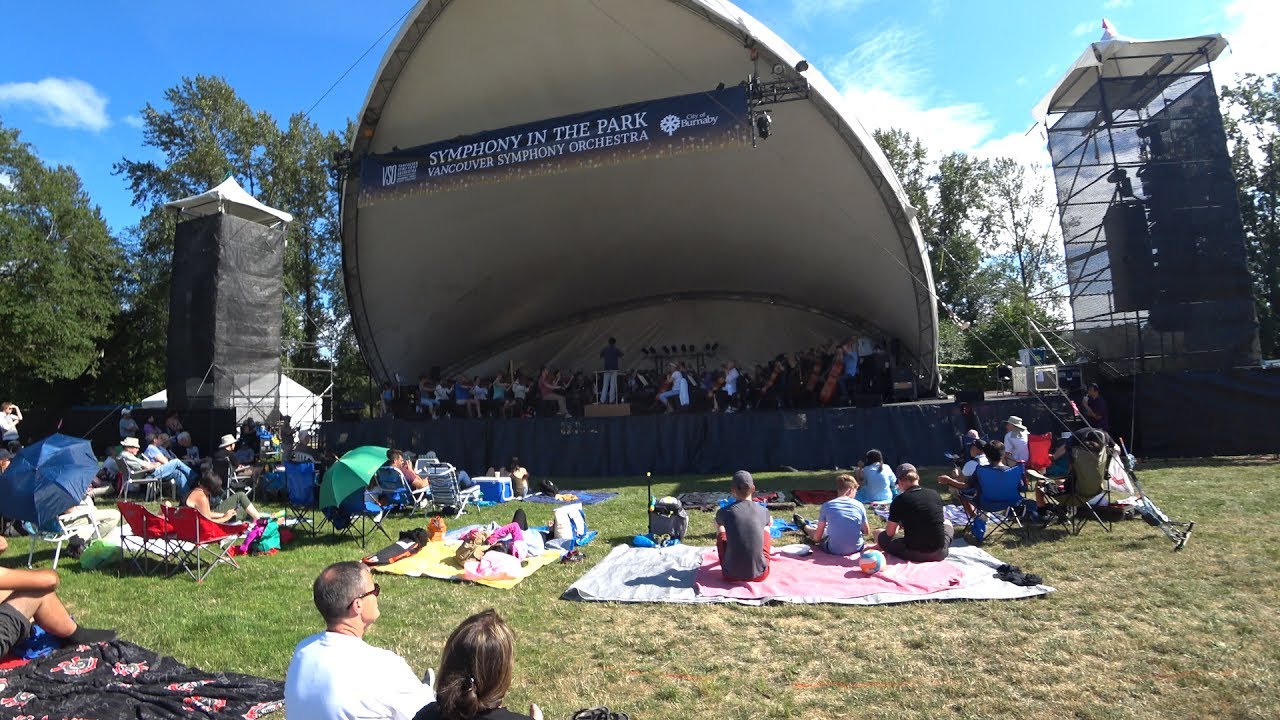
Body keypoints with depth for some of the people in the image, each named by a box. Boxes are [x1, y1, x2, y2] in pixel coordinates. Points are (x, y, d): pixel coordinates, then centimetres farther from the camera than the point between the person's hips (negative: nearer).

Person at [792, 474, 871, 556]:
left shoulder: (826, 506, -8)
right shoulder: (859, 505, -5)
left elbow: (817, 536, -3)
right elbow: (867, 533, 4)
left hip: (835, 551, -1)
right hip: (857, 549, 2)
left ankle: (805, 527, 58)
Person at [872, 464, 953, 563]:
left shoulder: (899, 500, -10)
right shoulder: (934, 494, 2)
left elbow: (890, 533, -3)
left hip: (913, 554, -3)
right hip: (939, 553, 3)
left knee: (880, 535, 20)